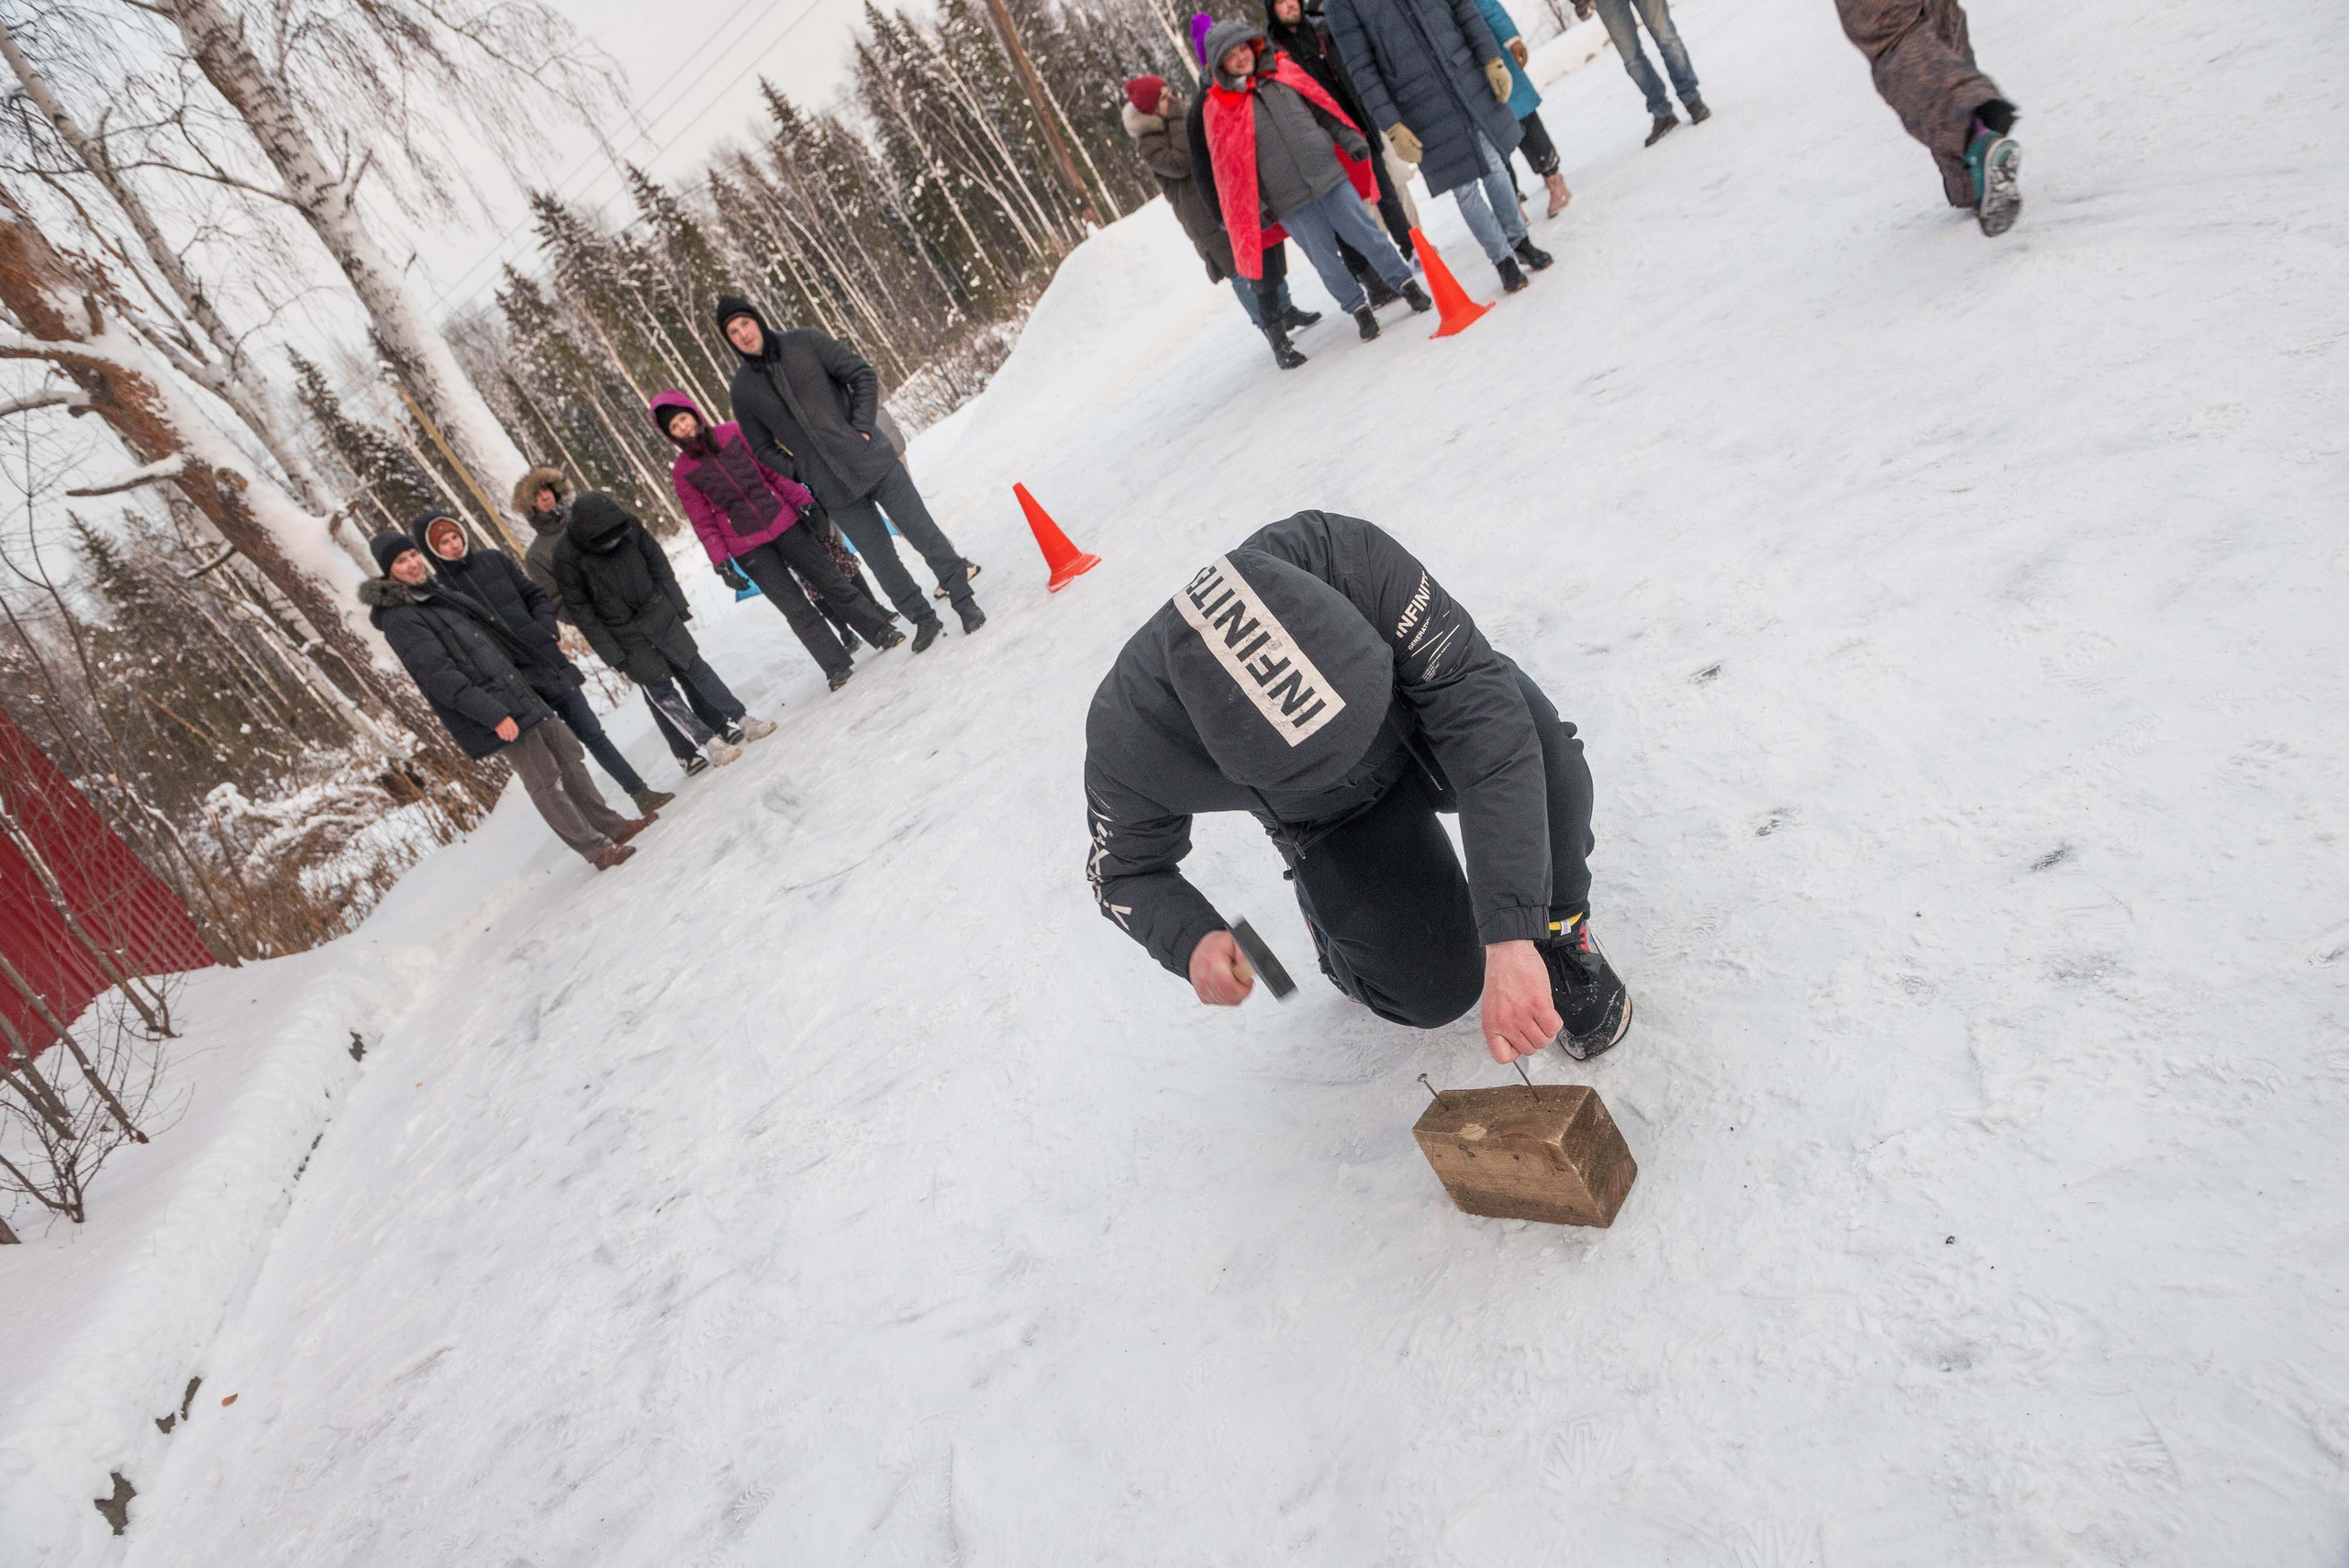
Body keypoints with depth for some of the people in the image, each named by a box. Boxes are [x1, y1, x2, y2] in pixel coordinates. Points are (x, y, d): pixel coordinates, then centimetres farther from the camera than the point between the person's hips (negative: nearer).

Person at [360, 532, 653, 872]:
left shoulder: (437, 590, 15)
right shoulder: (399, 618, -13)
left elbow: (489, 629, 24)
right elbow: (440, 677, -20)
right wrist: (493, 715, -24)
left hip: (515, 691, 9)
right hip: (495, 711, -9)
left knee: (567, 750, 12)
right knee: (545, 779, -6)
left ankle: (611, 826, 21)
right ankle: (596, 849, 1)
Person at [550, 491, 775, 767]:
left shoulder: (628, 524, -11)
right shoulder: (567, 556, -19)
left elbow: (657, 563, 4)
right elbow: (580, 610, -12)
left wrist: (679, 605, 4)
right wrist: (612, 655, -11)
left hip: (658, 614, 3)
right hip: (625, 635, -3)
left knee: (696, 667, 4)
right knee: (661, 690, -3)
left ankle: (741, 720, 9)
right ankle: (709, 743, 0)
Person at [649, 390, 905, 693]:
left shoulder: (734, 433, 1)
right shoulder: (682, 472, -2)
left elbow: (774, 470, 6)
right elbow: (704, 524, 0)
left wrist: (804, 501, 0)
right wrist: (722, 564, -6)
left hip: (784, 523, 2)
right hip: (748, 549, -1)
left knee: (832, 583, 5)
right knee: (796, 610, -5)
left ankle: (882, 632, 16)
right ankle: (837, 667, 2)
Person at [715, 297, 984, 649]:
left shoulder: (805, 341, -2)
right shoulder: (742, 389, 4)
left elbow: (863, 376, -1)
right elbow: (763, 448, 11)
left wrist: (862, 427, -10)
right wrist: (800, 473, -3)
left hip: (873, 460, -1)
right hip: (835, 491, 1)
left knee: (925, 534, 0)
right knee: (881, 561, 3)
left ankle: (965, 601, 15)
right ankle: (923, 619, 21)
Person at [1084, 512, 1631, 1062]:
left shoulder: (1353, 558, -41)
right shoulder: (1128, 741, -35)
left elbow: (1481, 709, -42)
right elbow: (1126, 872, -13)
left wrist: (1510, 941, -48)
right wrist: (1191, 941, -36)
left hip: (1423, 716, 0)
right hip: (1335, 817, 0)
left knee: (1532, 743, -34)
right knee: (1435, 990, -13)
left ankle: (1558, 928, -5)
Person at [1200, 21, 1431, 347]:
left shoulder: (1283, 69, 6)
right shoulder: (1219, 106, -3)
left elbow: (1321, 104, 14)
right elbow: (1228, 163, -2)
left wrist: (1348, 138, 5)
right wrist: (1252, 208, -6)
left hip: (1329, 175, 2)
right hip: (1289, 201, -2)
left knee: (1366, 235, 5)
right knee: (1325, 259, 6)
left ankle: (1407, 284, 22)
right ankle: (1360, 310, 24)